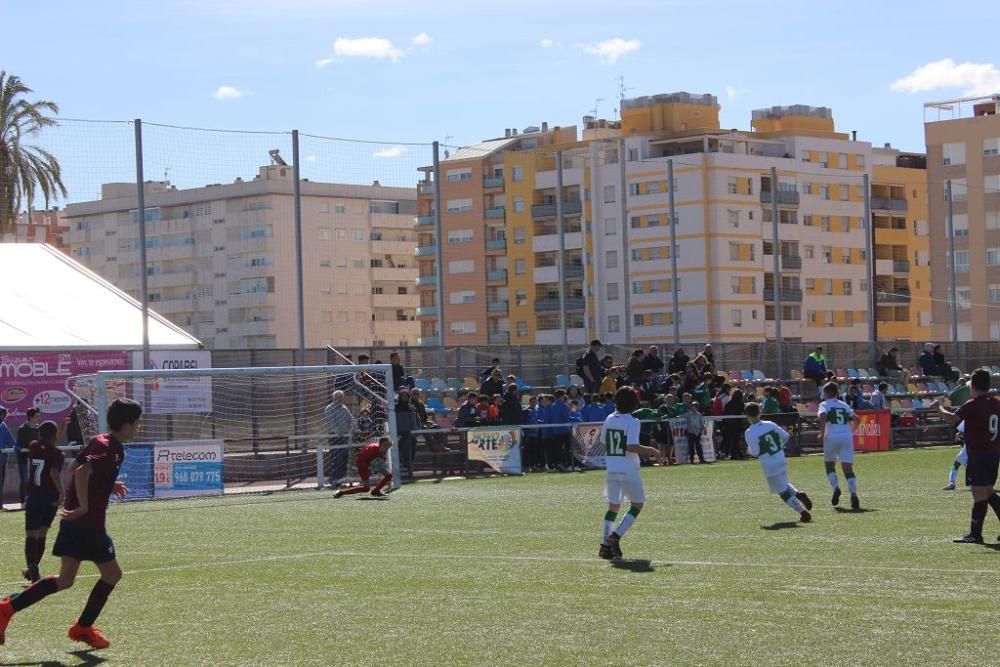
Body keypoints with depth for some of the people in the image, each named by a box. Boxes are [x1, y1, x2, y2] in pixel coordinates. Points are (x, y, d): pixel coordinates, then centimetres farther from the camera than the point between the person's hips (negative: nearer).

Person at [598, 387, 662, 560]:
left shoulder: (608, 420, 7)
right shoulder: (632, 422, -12)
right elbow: (632, 446, -22)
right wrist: (651, 451, -8)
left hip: (610, 467, 6)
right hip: (628, 469, -6)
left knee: (613, 506, 13)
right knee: (637, 504, 9)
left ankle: (606, 545, 6)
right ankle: (616, 536, -7)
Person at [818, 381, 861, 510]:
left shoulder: (824, 405, 9)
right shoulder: (844, 405, 22)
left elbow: (822, 416, -12)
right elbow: (856, 419, 18)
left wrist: (822, 433, -9)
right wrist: (852, 430, 33)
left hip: (832, 436, -3)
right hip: (847, 436, 3)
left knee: (829, 464, 19)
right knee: (848, 468, 1)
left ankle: (836, 487, -3)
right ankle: (853, 494, -19)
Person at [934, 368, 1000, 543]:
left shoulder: (973, 405, -14)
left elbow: (953, 418, -22)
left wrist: (939, 407, -6)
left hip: (978, 455, -7)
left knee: (979, 494, -4)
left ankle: (975, 534, 0)